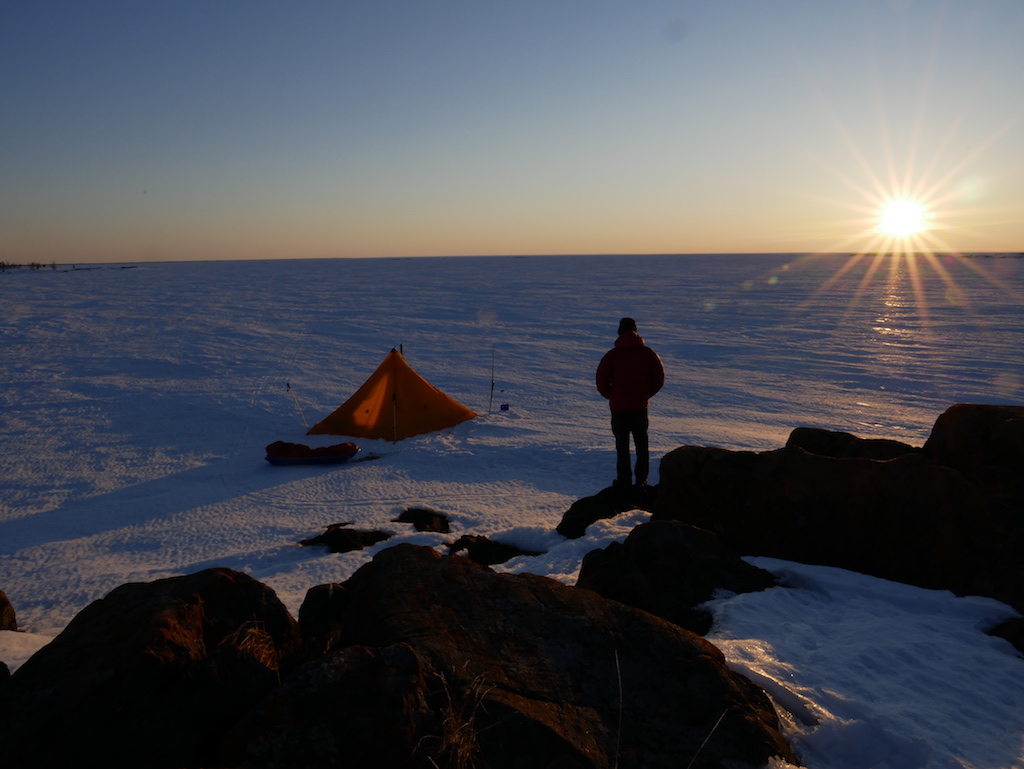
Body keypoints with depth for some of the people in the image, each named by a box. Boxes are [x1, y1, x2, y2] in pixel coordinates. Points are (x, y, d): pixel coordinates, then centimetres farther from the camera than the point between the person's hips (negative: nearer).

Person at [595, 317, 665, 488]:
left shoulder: (612, 355, -10)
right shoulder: (648, 353, -3)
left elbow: (602, 382, -9)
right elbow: (659, 379, 1)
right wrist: (646, 394, 13)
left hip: (619, 407, -2)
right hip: (641, 406, 2)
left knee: (622, 445, 8)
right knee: (642, 444, 16)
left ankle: (623, 482, 13)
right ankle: (641, 481, 20)